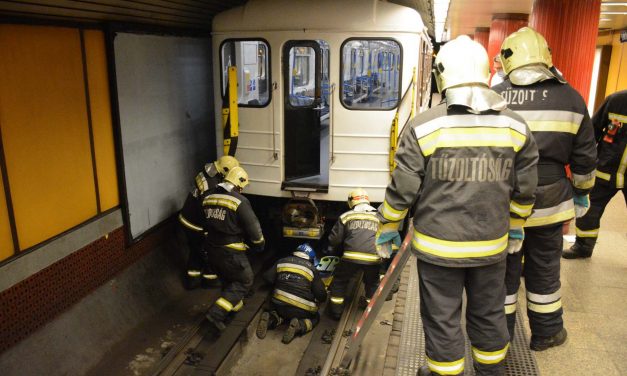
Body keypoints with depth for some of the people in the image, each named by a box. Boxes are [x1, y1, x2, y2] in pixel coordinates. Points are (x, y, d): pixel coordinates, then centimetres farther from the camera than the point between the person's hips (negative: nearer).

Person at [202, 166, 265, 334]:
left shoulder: (208, 198, 5)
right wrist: (259, 244, 4)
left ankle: (234, 305, 43)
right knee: (244, 281, 7)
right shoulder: (239, 201, -17)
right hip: (230, 251, -7)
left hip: (212, 249, 7)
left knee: (227, 278, 27)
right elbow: (253, 227, -14)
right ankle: (216, 313, -3)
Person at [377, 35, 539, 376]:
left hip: (438, 247, -4)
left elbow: (402, 189, -11)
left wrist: (387, 228, 4)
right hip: (492, 246, 4)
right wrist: (515, 228, 23)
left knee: (442, 321, 14)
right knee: (489, 315, 24)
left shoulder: (424, 126, -14)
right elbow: (524, 189, 7)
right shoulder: (516, 127, -1)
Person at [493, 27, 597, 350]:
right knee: (544, 269, 16)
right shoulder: (570, 97, -1)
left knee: (504, 268, 12)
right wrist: (581, 192, 18)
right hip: (548, 202, 1)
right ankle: (546, 333, 33)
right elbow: (584, 158, 4)